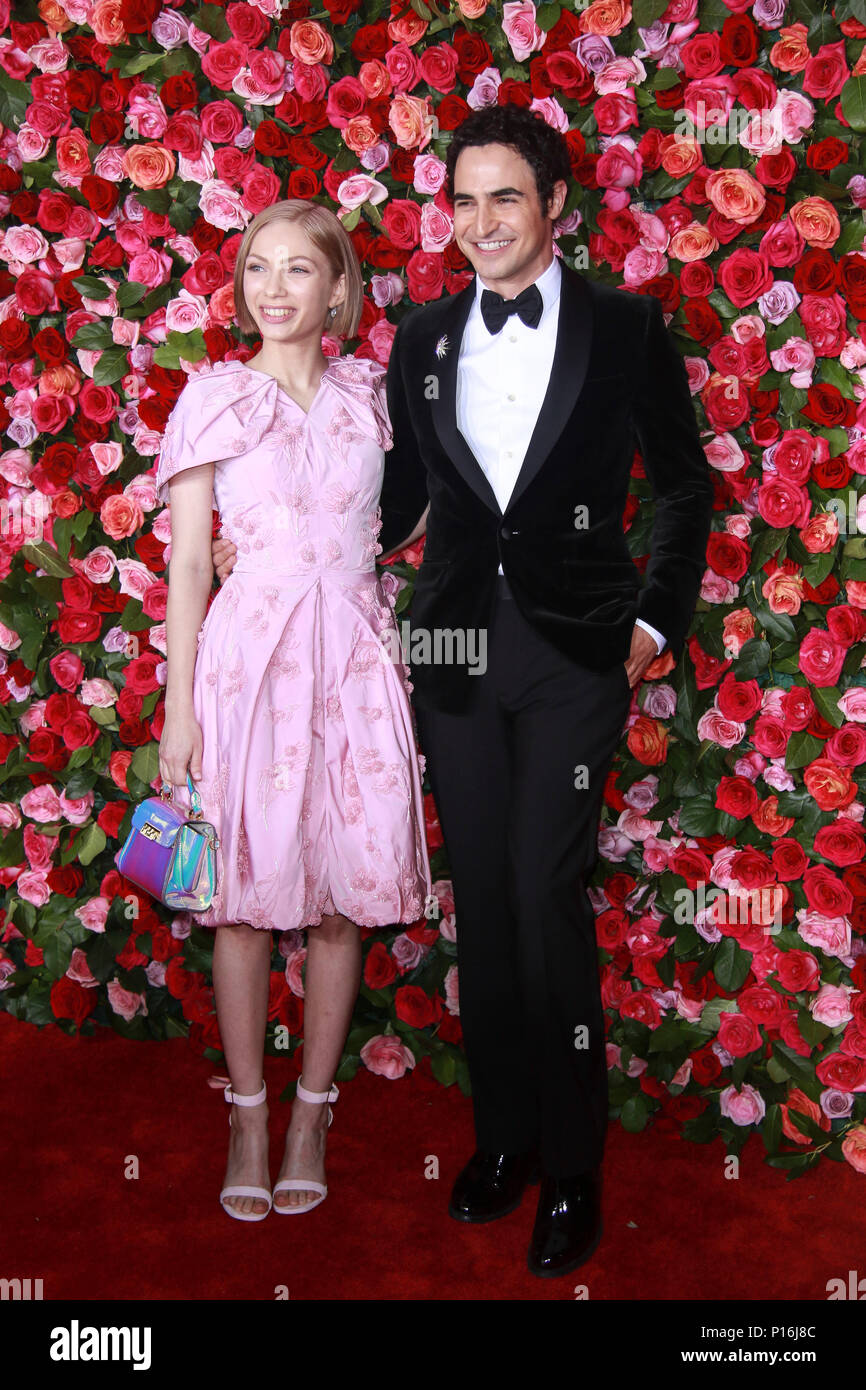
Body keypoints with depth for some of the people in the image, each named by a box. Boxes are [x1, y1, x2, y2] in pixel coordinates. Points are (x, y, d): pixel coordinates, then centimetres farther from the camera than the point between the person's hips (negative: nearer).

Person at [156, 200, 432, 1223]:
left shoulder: (369, 397, 10)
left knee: (344, 894, 6)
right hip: (248, 656, -2)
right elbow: (188, 562, 0)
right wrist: (179, 706, -3)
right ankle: (248, 1113, 20)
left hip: (355, 658, 2)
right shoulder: (213, 398, 3)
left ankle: (313, 1109, 22)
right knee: (248, 895, 3)